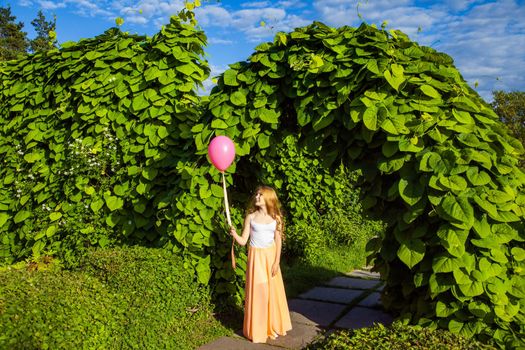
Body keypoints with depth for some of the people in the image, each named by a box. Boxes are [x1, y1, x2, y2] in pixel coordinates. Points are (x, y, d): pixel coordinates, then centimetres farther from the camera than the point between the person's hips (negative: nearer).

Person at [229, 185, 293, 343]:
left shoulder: (275, 218, 0)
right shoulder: (250, 216, -4)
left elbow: (278, 241, 1)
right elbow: (243, 241, -6)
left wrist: (276, 262, -4)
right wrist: (234, 234, -25)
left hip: (271, 256, 2)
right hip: (256, 256, -2)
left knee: (273, 291, 10)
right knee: (258, 292, 1)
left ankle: (274, 326, 30)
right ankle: (258, 330, 17)